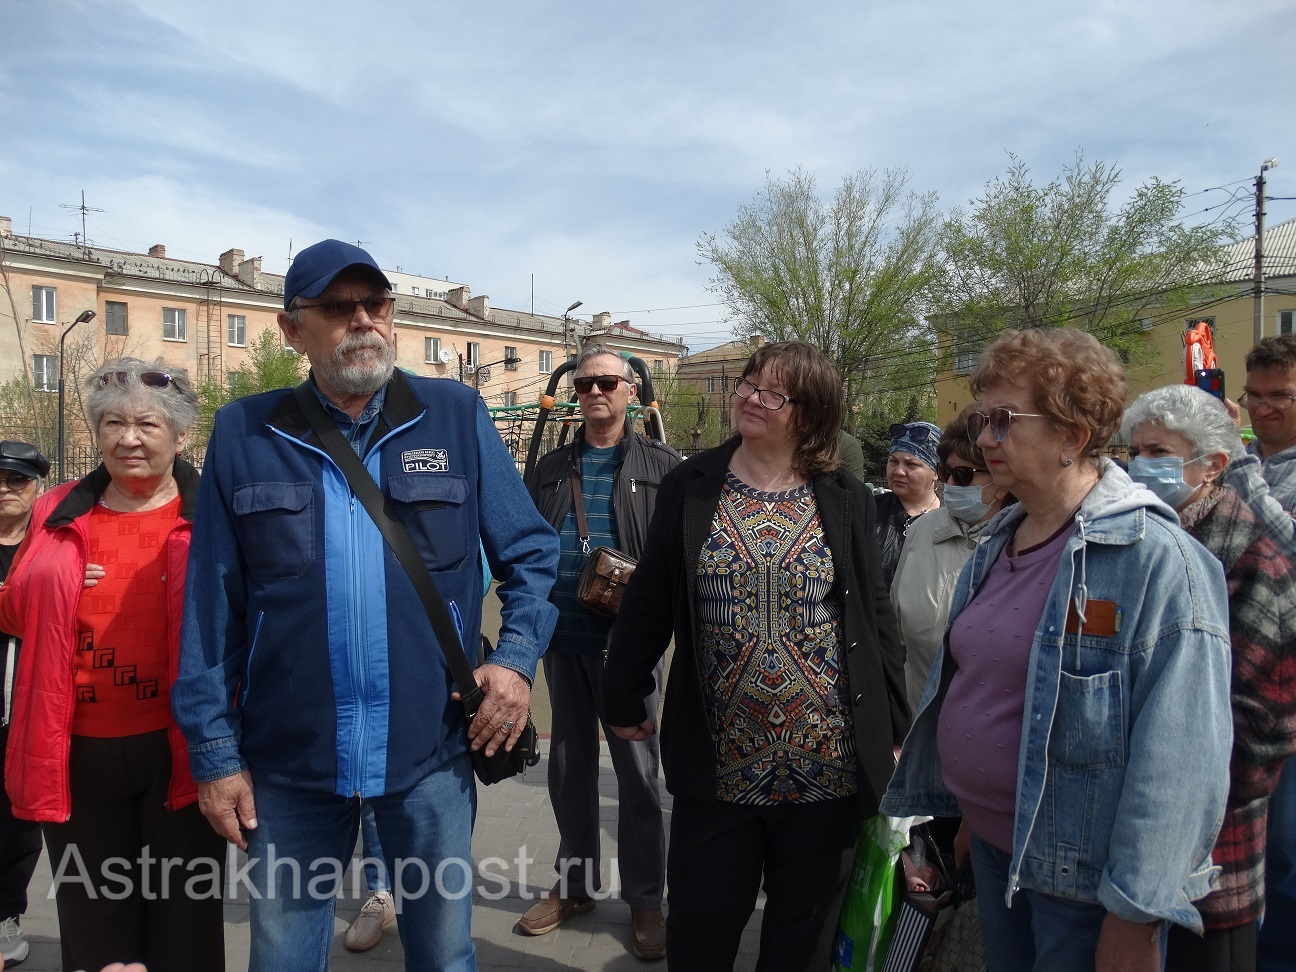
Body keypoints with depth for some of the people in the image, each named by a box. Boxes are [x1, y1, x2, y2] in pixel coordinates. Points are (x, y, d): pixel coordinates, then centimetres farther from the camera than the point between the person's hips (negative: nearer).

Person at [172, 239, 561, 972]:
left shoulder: (457, 415, 0)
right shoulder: (244, 433, 1)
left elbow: (532, 552, 4)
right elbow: (212, 603, 1)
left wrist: (517, 657, -10)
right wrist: (214, 750, 0)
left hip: (432, 749, 0)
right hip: (288, 758, 1)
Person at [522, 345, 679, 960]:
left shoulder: (661, 466, -1)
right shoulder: (551, 468, 11)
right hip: (562, 636, 4)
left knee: (637, 771, 7)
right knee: (569, 767, 15)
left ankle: (645, 898, 22)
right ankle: (573, 884, 32)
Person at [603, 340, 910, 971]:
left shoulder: (846, 500, 0)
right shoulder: (689, 488, 0)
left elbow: (875, 617, 5)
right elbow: (647, 604, 4)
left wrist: (894, 728, 6)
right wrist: (624, 700, 6)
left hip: (827, 765, 0)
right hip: (716, 766, 0)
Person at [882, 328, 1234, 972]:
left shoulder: (1158, 560, -20)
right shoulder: (996, 545, 4)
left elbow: (1181, 757, -23)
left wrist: (1135, 918, -20)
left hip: (1082, 876, -7)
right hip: (991, 847, 7)